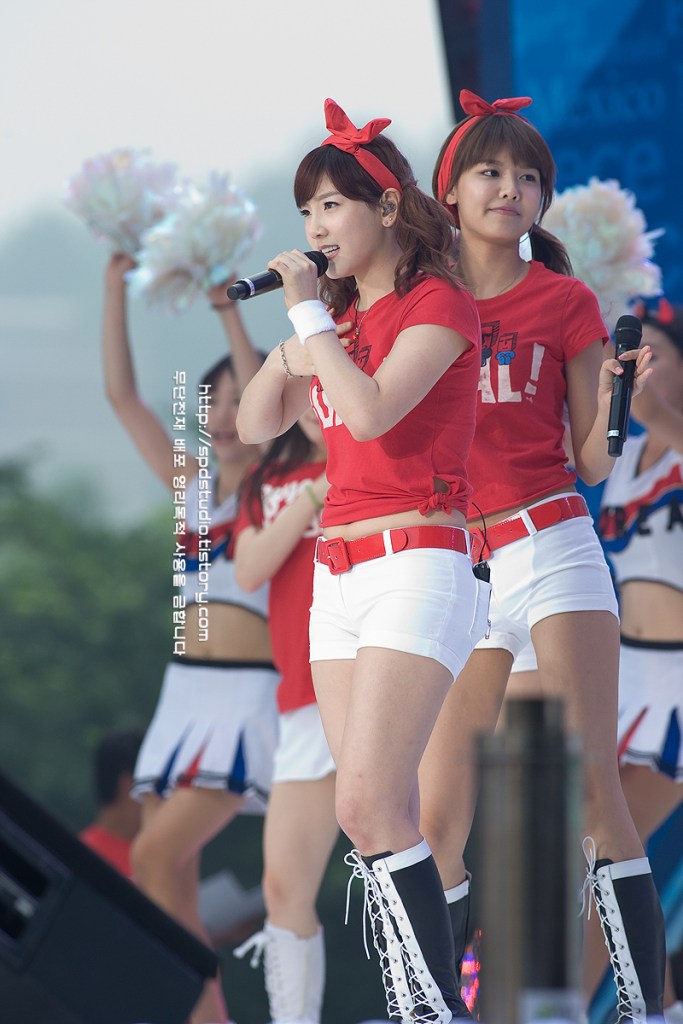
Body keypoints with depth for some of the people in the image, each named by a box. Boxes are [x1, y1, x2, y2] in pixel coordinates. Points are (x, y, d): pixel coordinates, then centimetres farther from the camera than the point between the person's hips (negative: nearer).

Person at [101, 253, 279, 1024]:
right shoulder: (191, 484, 14)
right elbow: (121, 394, 11)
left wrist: (227, 310, -21)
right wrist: (116, 282, 5)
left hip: (248, 695, -7)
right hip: (185, 691, 7)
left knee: (157, 857, -18)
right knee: (165, 870, 0)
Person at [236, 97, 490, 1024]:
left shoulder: (438, 303, -5)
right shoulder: (341, 315, 17)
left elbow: (372, 412, -20)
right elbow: (256, 425, 17)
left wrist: (308, 315, -11)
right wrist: (293, 345, 1)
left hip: (417, 567, -8)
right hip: (339, 573, 8)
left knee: (368, 809, -19)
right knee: (384, 819, 2)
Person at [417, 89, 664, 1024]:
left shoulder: (566, 304, 5)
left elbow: (594, 465, 5)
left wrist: (615, 401, -14)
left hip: (552, 548, -3)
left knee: (590, 784, -14)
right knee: (436, 821, -2)